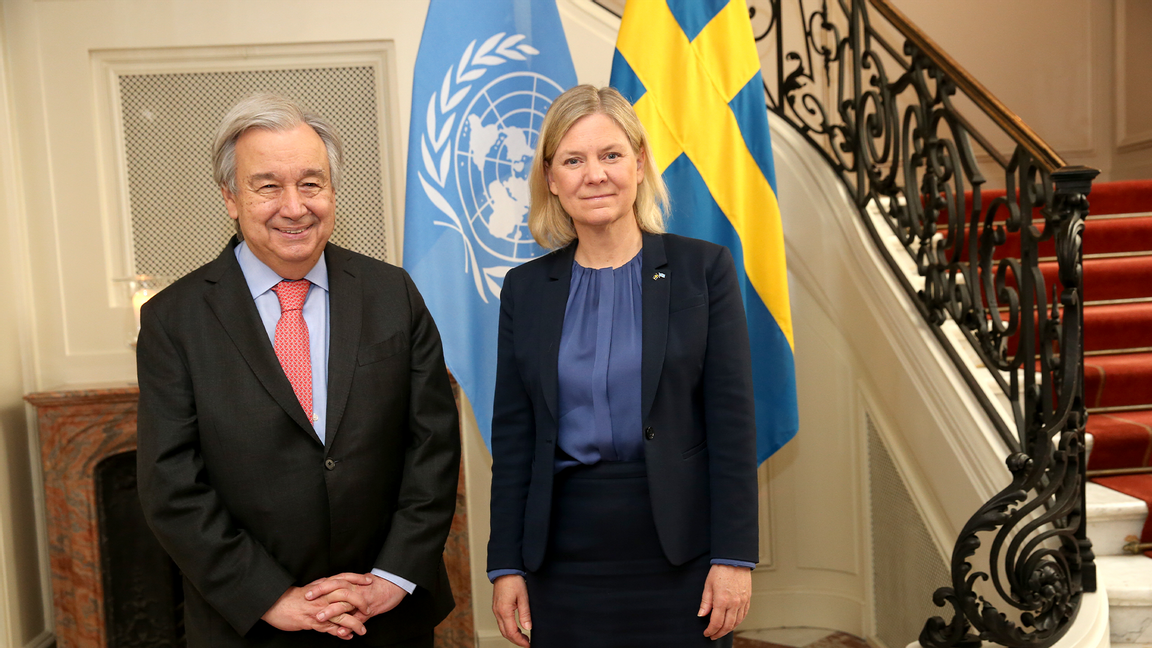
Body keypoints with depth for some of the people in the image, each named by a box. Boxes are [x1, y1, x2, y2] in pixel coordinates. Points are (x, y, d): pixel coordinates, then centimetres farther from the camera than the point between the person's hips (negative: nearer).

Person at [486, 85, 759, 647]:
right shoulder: (525, 289, 3)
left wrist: (734, 557, -8)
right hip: (564, 553, 2)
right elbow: (512, 436, 4)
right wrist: (505, 564, 3)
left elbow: (732, 422, -5)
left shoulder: (703, 268, -3)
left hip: (681, 551, -1)